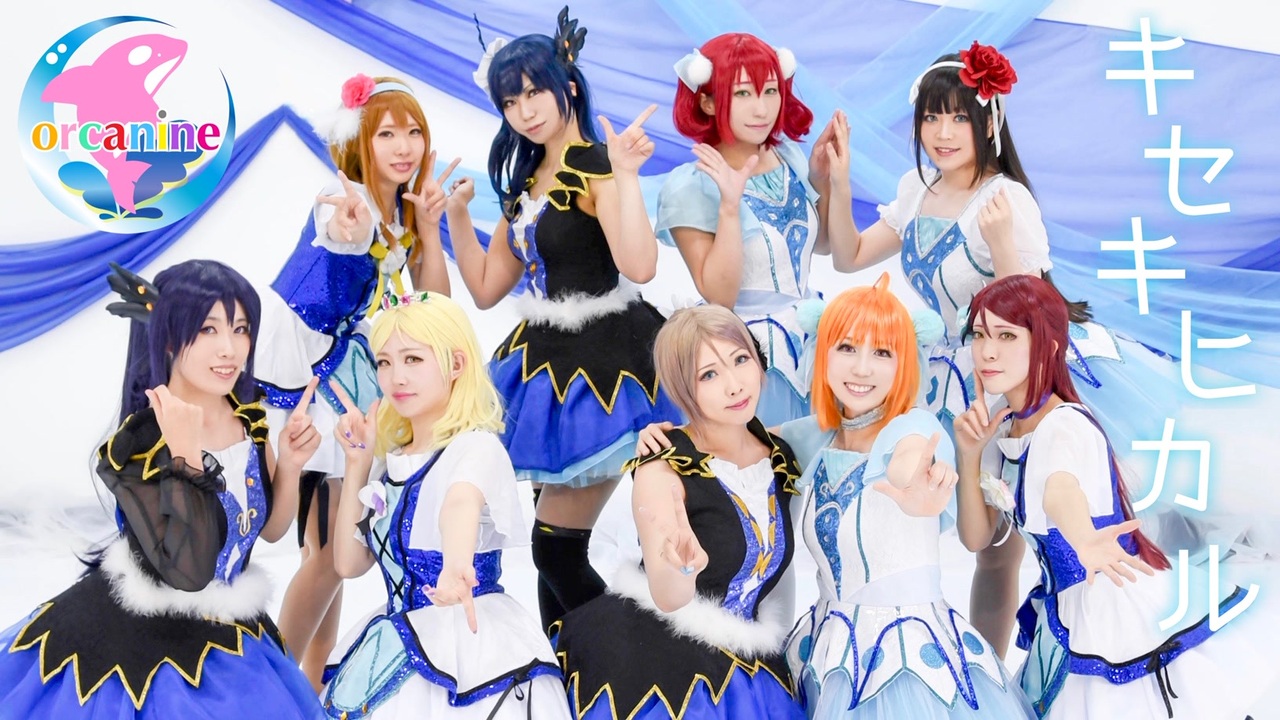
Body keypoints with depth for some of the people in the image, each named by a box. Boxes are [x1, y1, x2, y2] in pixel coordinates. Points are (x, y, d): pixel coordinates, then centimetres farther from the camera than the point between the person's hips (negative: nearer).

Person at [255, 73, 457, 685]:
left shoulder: (408, 207, 1)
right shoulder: (343, 199, -22)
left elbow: (435, 303, -2)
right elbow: (343, 229, -49)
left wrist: (428, 222, -13)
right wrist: (346, 232, -73)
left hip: (341, 364, 8)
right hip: (294, 365, -8)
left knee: (334, 541, 16)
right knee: (329, 548, -8)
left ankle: (313, 678, 31)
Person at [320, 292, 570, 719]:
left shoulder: (477, 447, -13)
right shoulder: (388, 461, 9)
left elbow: (460, 503, -37)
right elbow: (349, 563, 8)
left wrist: (457, 566, -57)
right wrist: (357, 463, 1)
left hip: (469, 645, -7)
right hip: (397, 647, 7)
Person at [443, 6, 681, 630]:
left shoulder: (597, 166, -12)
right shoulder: (525, 181, 13)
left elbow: (639, 267, -28)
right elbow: (486, 288, 16)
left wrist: (625, 176, -31)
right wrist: (456, 214, 9)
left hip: (601, 365, -8)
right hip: (546, 359, 8)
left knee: (556, 546, -5)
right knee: (556, 544, 12)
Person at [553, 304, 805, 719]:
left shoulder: (779, 456, 1)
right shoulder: (663, 471, -15)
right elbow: (668, 598, -24)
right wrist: (683, 564, -44)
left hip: (744, 671, 5)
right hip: (643, 656, -5)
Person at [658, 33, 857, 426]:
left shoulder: (792, 158, -2)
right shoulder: (689, 186, -18)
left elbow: (823, 246, 11)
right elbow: (718, 296, -21)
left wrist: (823, 178, -5)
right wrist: (729, 205, -30)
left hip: (811, 338, 6)